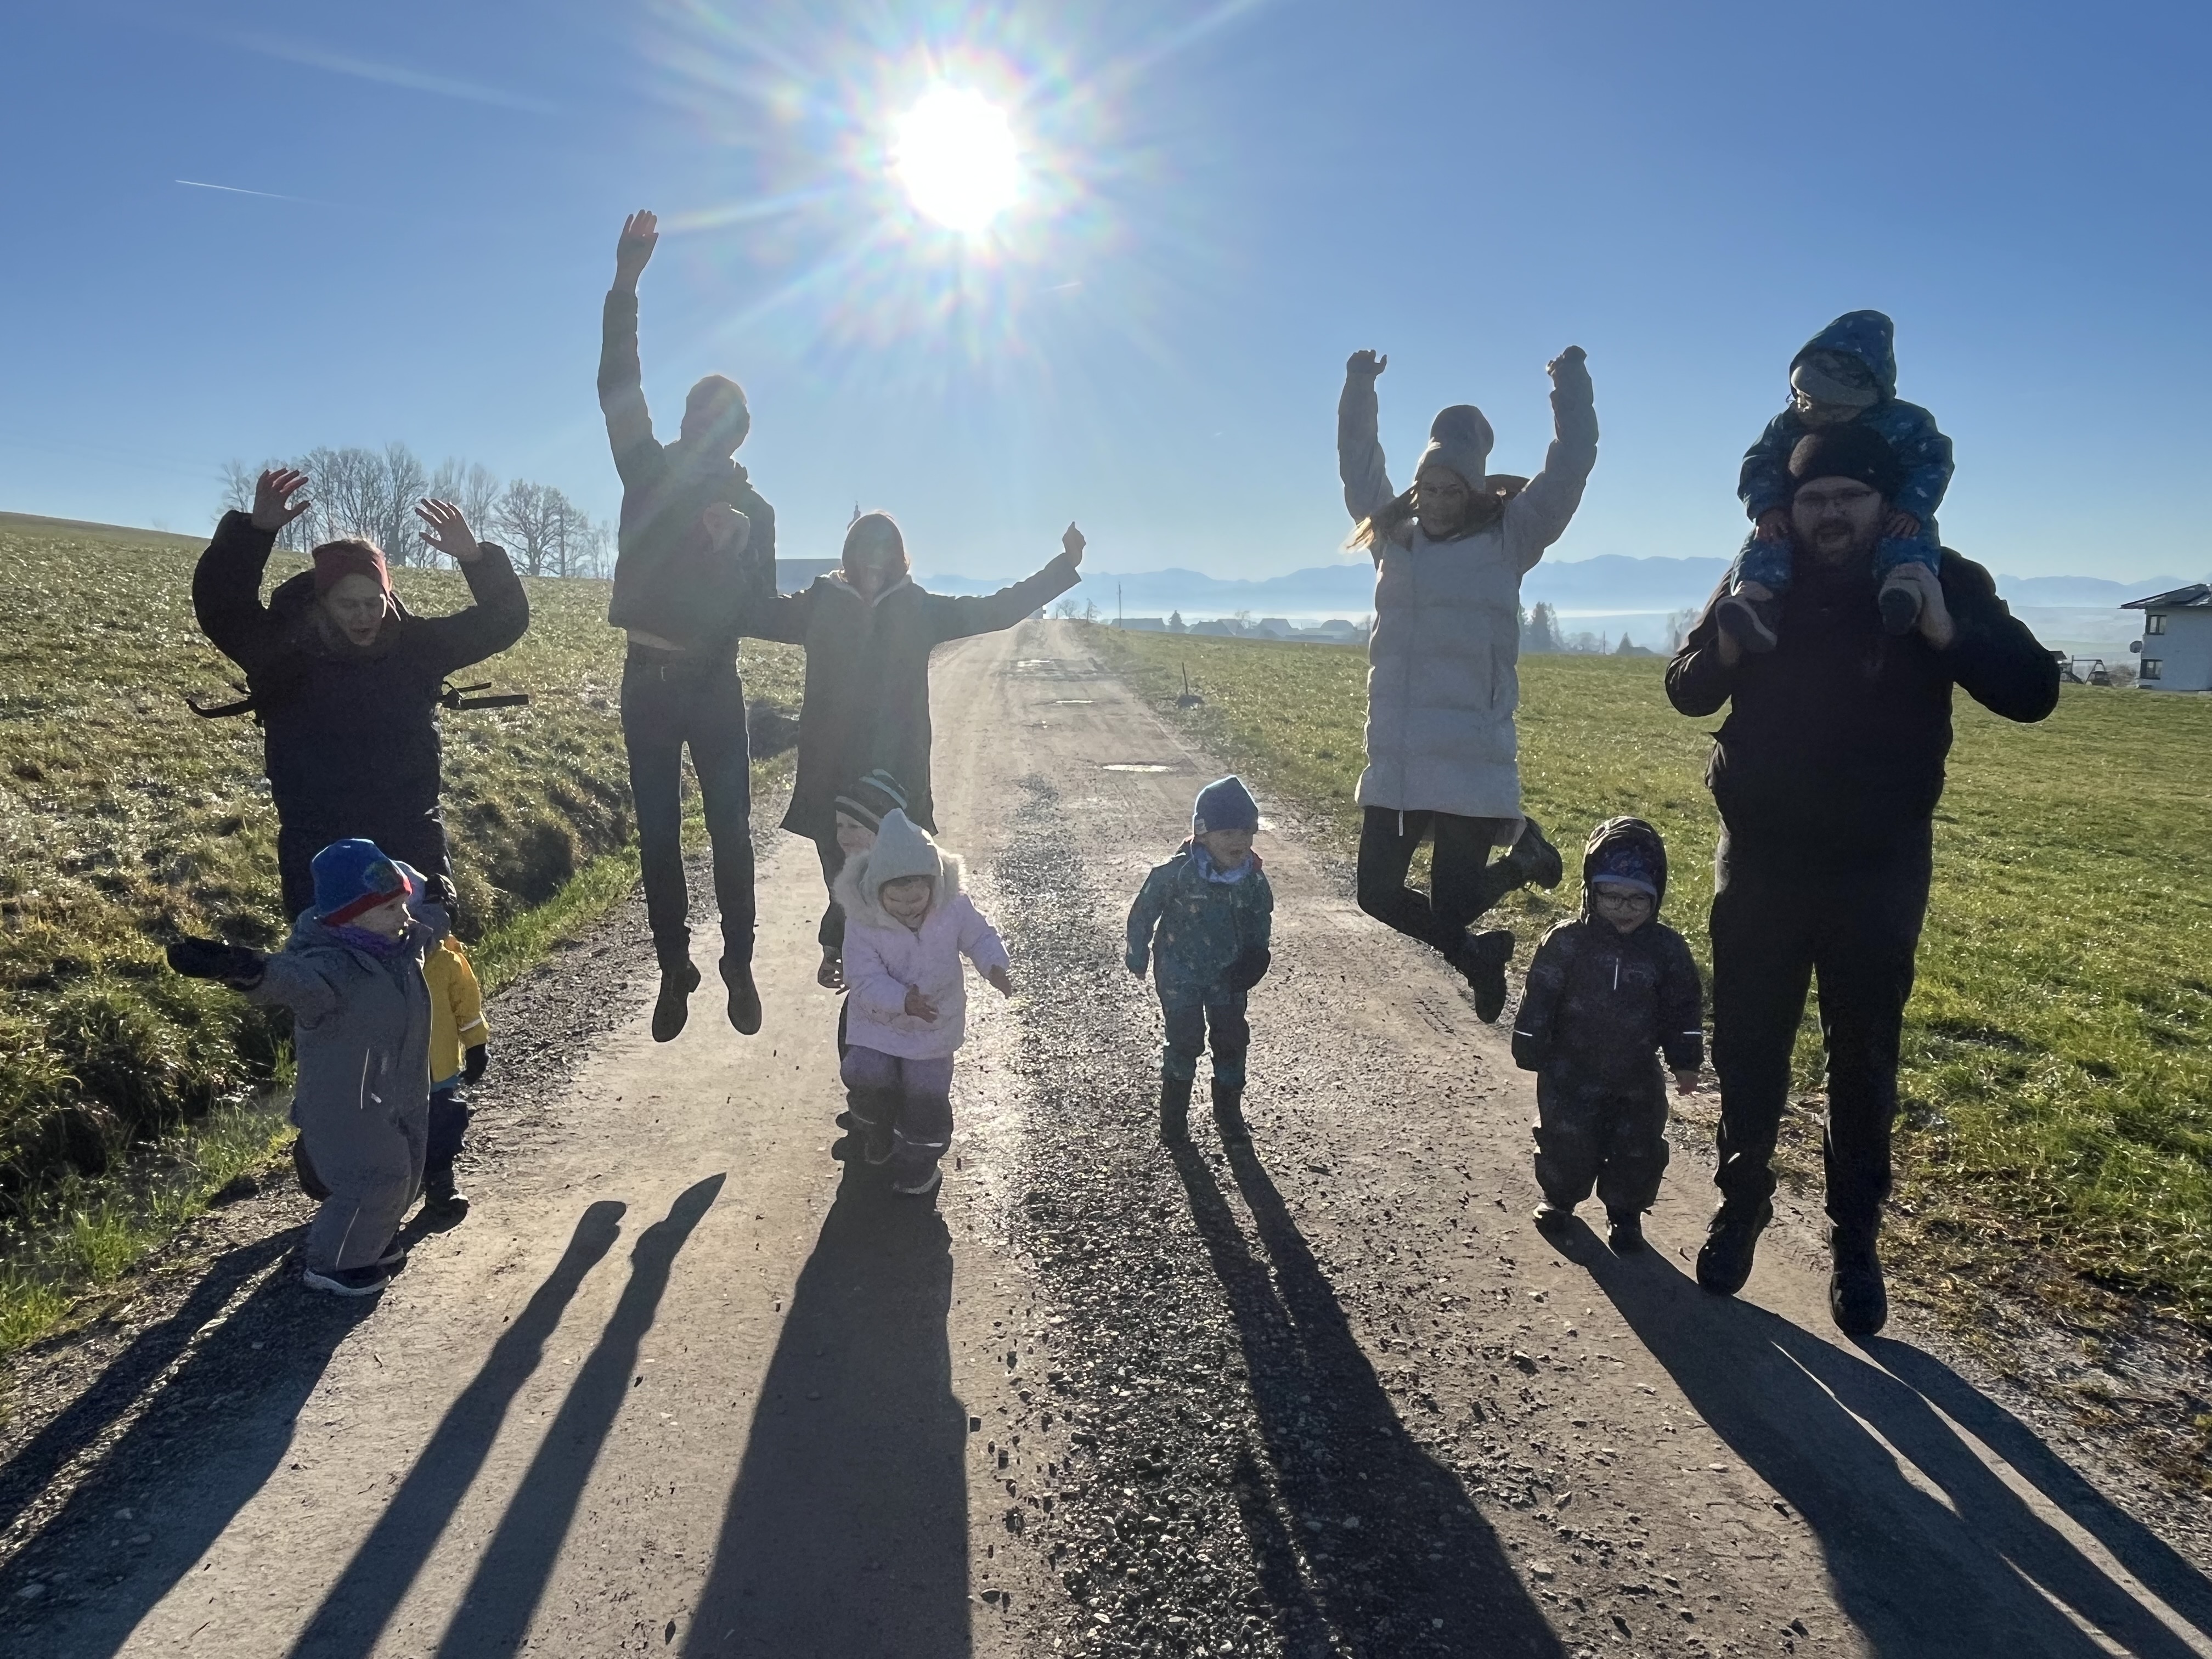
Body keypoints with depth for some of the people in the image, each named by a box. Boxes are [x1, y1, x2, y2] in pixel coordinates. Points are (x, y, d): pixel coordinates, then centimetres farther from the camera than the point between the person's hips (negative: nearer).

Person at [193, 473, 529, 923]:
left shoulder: (415, 647, -1)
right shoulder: (285, 653, -5)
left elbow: (504, 620, -3)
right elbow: (219, 605, -19)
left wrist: (475, 558, -21)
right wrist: (256, 531, -33)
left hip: (411, 844, 2)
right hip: (318, 853, -1)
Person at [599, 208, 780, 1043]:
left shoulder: (752, 509, 7)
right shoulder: (648, 470, 8)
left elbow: (762, 608, 3)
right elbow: (617, 383, -3)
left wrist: (738, 548, -16)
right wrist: (625, 285, -11)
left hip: (713, 684, -1)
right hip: (648, 681, 1)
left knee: (731, 832, 0)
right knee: (658, 834, 4)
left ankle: (739, 964, 11)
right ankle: (675, 971, 13)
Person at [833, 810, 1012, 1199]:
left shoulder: (954, 907, -19)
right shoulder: (862, 920, -24)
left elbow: (980, 937, -2)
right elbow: (866, 980, -24)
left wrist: (995, 966, -23)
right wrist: (903, 1001, -41)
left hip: (935, 1024, 0)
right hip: (879, 1020, 0)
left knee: (927, 1094, -3)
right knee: (868, 1081, -11)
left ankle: (917, 1166, 21)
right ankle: (876, 1141, 22)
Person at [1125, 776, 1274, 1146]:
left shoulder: (1252, 876, -12)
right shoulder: (1176, 874, -25)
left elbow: (1261, 916, 8)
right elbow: (1143, 914, -11)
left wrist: (1256, 954, -4)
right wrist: (1138, 957, -1)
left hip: (1229, 975, 4)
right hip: (1180, 975, -4)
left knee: (1232, 1042, 9)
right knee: (1185, 1042, 1)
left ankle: (1230, 1116, 26)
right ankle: (1173, 1115, 20)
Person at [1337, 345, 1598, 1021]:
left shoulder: (1507, 539, 1)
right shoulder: (1392, 533, 11)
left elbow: (1569, 470, -5)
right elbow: (1358, 466, 23)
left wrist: (1571, 383, -4)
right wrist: (1359, 386, 20)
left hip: (1471, 765, -5)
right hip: (1394, 764, 5)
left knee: (1450, 903, -3)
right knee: (1378, 893, 7)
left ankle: (1521, 850, 29)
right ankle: (1475, 954, 34)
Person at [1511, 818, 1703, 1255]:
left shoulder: (1668, 949, -6)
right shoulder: (1566, 942, -13)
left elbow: (1684, 1007, 3)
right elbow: (1539, 1000, -7)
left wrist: (1686, 1062, 3)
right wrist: (1531, 1052, -5)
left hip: (1636, 1076, 2)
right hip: (1571, 1072, -2)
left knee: (1638, 1151, 7)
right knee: (1565, 1143, 5)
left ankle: (1625, 1213, 28)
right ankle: (1559, 1197, 31)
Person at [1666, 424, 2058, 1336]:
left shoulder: (1946, 583, -7)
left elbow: (2033, 691, -13)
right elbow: (1684, 691, 3)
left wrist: (1947, 632, -29)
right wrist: (1726, 646, -18)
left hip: (1879, 869, -1)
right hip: (1761, 858, 1)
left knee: (1863, 1062, 8)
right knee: (1747, 1048, 9)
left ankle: (1855, 1242, 23)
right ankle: (1740, 1208, 28)